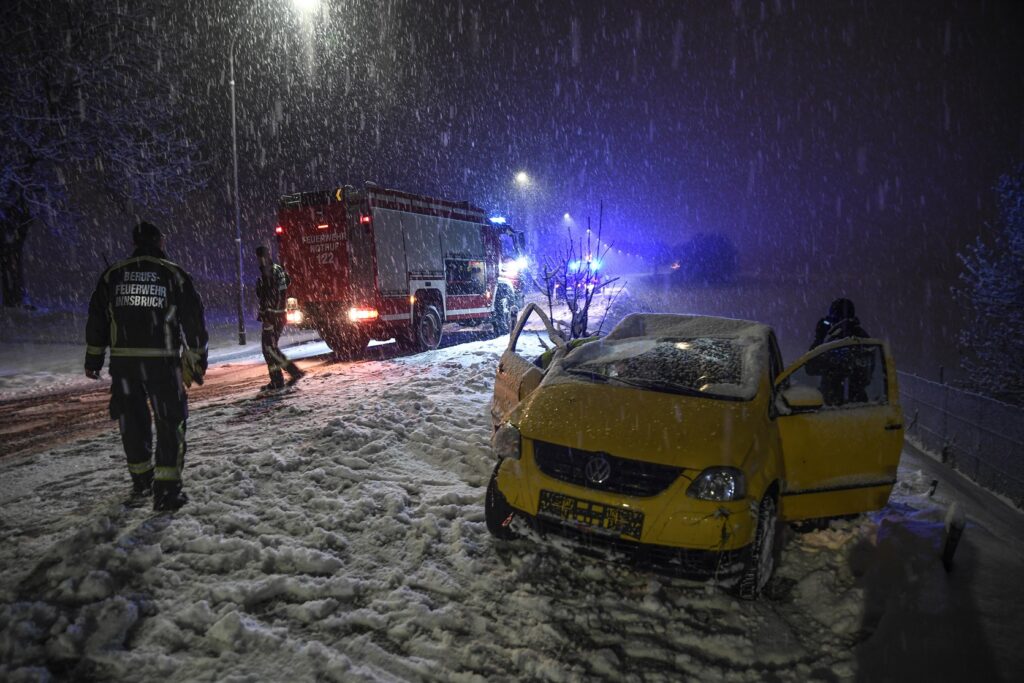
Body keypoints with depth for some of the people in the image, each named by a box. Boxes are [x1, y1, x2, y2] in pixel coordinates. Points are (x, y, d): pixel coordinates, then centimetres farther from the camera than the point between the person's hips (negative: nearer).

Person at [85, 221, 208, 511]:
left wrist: (93, 359, 17)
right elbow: (193, 319, -3)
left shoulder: (112, 275, 7)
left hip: (123, 361, 4)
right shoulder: (173, 274, -3)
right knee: (170, 421, 2)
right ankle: (167, 488, -3)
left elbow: (96, 319, 10)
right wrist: (197, 360, 3)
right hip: (162, 361, -3)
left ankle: (142, 479, 29)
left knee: (132, 420, 16)